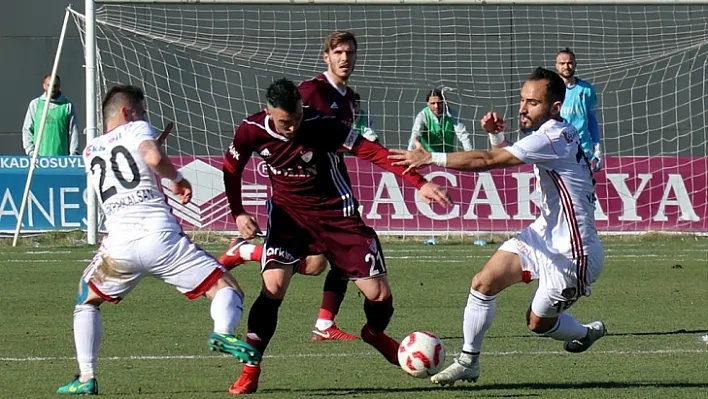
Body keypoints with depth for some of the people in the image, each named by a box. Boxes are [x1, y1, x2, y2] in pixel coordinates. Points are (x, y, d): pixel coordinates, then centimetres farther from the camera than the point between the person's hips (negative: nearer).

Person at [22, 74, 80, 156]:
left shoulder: (68, 106, 6)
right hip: (39, 155, 1)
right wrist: (31, 150, -1)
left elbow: (73, 131, 5)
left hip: (61, 155, 0)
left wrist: (73, 153, -4)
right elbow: (27, 130, 10)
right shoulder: (35, 104, 9)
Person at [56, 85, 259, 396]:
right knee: (226, 288, 1)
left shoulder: (90, 152, 24)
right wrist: (177, 179, 5)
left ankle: (86, 378, 16)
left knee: (86, 302, 28)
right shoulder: (136, 129, 10)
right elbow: (154, 158, -12)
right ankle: (223, 332, -30)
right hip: (161, 237, -4)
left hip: (119, 247, 4)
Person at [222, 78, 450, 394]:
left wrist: (420, 184, -31)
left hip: (335, 213, -1)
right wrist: (238, 213, -5)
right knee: (274, 285, -23)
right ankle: (250, 371, -10)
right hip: (287, 212, 1)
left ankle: (375, 334, 35)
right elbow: (231, 169, 5)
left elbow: (373, 152, -24)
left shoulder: (322, 126, -23)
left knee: (379, 294, -3)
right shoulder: (252, 131, -15)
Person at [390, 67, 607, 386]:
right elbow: (506, 155, 23)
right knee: (484, 283, -2)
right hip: (545, 233, 9)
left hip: (572, 252, -9)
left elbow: (488, 160, -32)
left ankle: (586, 333, 36)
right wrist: (497, 134, 0)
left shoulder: (553, 138, -27)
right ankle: (468, 362, 10)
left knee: (538, 323, 6)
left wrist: (431, 158, -32)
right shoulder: (547, 133, 4)